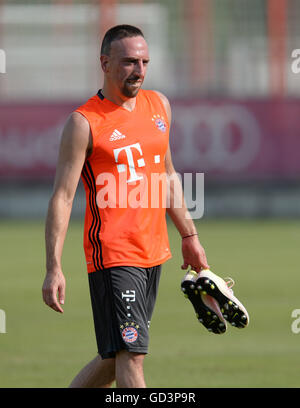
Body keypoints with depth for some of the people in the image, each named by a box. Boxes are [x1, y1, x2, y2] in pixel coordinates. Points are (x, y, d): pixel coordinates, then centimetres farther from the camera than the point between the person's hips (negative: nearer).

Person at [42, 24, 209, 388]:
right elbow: (62, 197, -11)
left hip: (154, 253, 7)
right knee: (130, 356, -14)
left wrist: (189, 235, 24)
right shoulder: (84, 123, -9)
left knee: (115, 359, 10)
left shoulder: (158, 105, 11)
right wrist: (54, 269, -18)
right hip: (112, 254, -7)